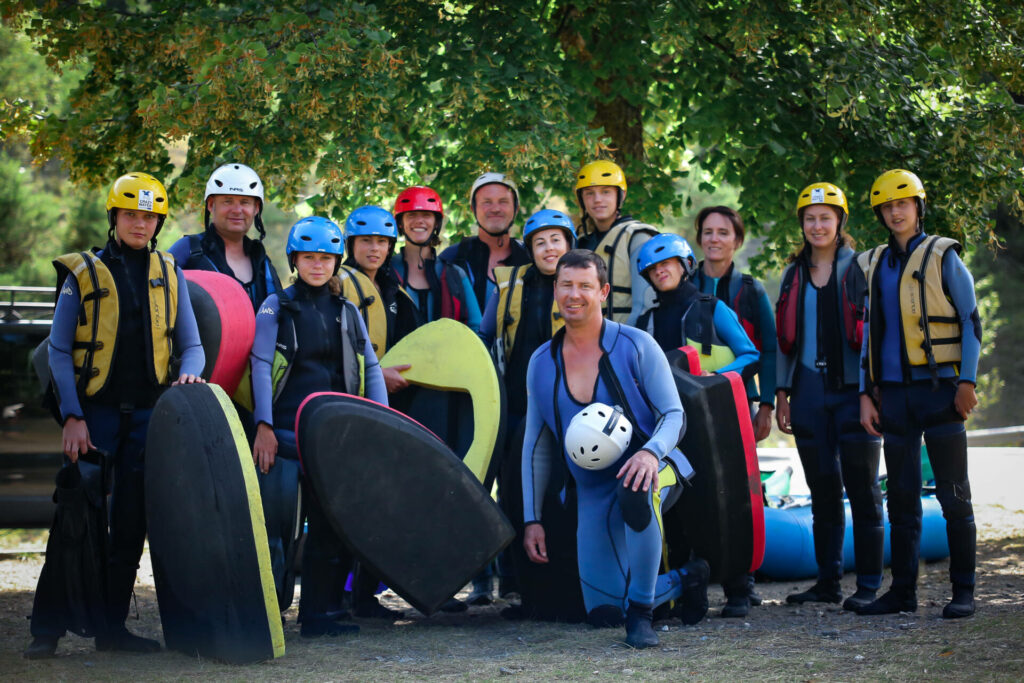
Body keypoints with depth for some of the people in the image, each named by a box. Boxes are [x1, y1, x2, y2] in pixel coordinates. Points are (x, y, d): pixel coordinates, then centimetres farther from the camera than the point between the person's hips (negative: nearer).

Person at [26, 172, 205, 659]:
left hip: (147, 415, 3)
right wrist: (72, 416, -10)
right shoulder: (83, 274, 3)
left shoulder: (169, 273, 12)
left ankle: (112, 627, 11)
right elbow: (58, 351, 0)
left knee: (131, 524, 4)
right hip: (95, 412, -3)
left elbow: (190, 345, 13)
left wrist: (189, 374, -10)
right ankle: (47, 628, -2)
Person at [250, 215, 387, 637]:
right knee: (272, 519, -11)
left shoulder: (347, 312, 15)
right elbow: (261, 365, -4)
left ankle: (319, 614, 14)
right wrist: (264, 425, -14)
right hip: (285, 433, -5)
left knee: (332, 523, 6)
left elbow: (371, 368, 15)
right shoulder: (276, 307, 3)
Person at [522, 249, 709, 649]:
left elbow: (673, 414, -10)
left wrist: (651, 452, -32)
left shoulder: (636, 346, -9)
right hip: (593, 491, 4)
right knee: (603, 613, 0)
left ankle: (641, 614, -25)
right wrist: (531, 519, 5)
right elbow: (536, 445, 9)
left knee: (634, 491, -43)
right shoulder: (542, 363, 2)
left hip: (649, 468, -4)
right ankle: (684, 581, 31)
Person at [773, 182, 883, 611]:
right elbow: (785, 338, 17)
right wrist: (782, 393, 11)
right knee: (822, 490, 8)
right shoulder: (795, 274, 15)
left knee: (862, 489, -2)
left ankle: (869, 584, 1)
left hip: (851, 388, -4)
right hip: (810, 390, 4)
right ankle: (827, 581, 14)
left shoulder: (858, 267, 1)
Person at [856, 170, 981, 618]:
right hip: (894, 392, 4)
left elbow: (971, 321, -1)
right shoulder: (874, 264, 14)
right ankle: (903, 590, 13)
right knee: (901, 496, 7)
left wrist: (967, 382, -10)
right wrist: (866, 393, 11)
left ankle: (963, 592, 2)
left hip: (939, 389, -4)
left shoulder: (942, 256, 1)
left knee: (953, 495, -3)